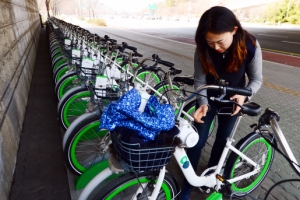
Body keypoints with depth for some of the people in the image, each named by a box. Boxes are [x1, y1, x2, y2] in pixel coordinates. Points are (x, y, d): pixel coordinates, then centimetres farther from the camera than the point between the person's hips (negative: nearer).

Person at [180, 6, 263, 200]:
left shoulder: (250, 46, -24)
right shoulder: (203, 49, -25)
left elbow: (256, 79, -13)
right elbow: (200, 80, -18)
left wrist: (244, 95, -32)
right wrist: (203, 103, -34)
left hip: (232, 99, 1)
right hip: (209, 98, 0)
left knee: (222, 139, 12)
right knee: (198, 139, -2)